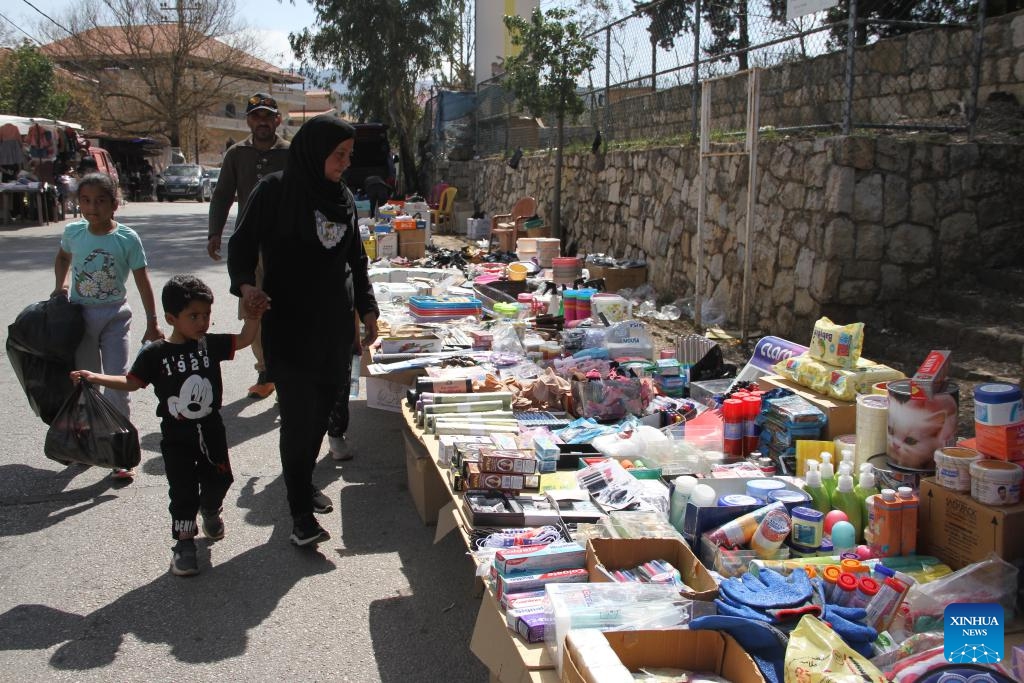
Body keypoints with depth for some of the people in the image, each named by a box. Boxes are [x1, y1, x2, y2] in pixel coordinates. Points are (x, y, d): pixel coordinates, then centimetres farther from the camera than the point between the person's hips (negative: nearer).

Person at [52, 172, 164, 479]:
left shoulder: (127, 238, -12)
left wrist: (152, 323, -6)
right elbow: (63, 257, 19)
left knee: (117, 383, -5)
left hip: (114, 316, -3)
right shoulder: (73, 232, -4)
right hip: (80, 314, 3)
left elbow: (142, 281, -7)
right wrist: (61, 284, 2)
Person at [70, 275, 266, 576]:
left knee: (219, 478, 13)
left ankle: (211, 510, 46)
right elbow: (131, 382, -4)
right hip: (176, 435, -3)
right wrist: (94, 377, -12)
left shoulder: (211, 344, -4)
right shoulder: (155, 354, -10)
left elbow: (244, 340, -1)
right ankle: (184, 543, 13)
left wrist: (252, 318, -17)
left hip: (211, 429, 3)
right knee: (182, 490, 0)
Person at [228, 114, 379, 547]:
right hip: (289, 326, -5)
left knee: (321, 412, 11)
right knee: (299, 416, -6)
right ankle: (300, 513, 2)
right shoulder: (274, 192, -8)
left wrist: (367, 309, 15)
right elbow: (241, 245, -8)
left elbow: (356, 258, 18)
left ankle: (304, 485, 30)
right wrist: (245, 284, -27)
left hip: (334, 324, 6)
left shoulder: (342, 198, 9)